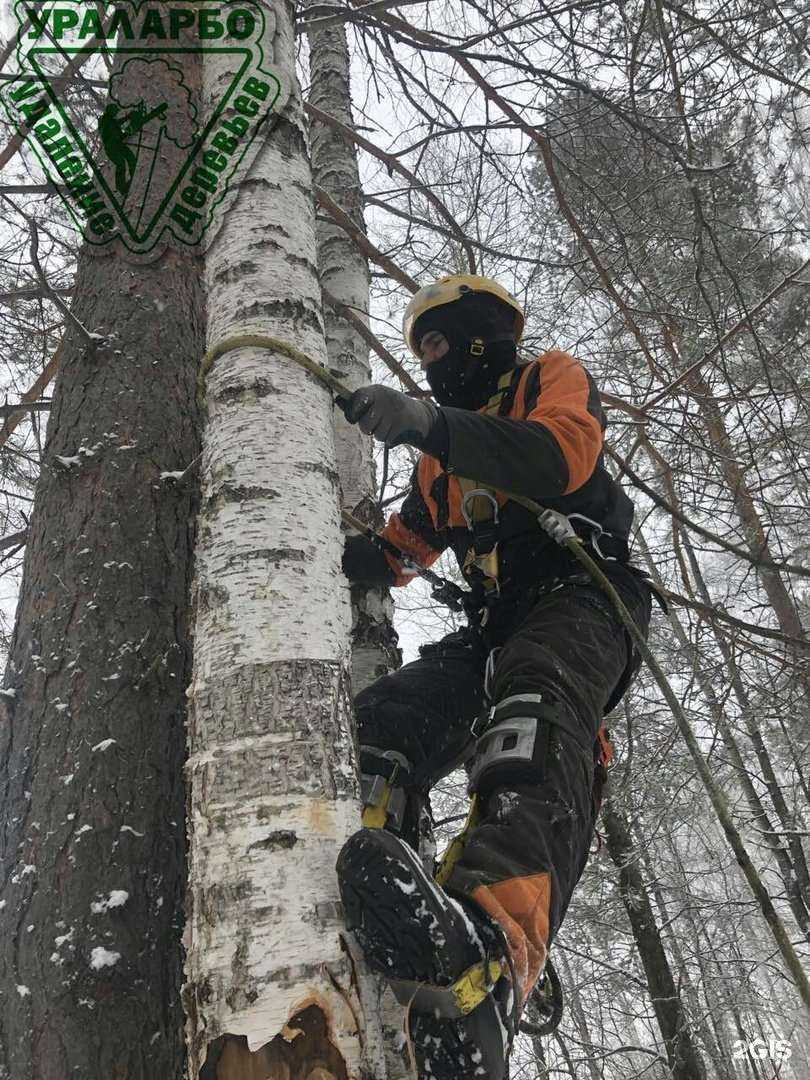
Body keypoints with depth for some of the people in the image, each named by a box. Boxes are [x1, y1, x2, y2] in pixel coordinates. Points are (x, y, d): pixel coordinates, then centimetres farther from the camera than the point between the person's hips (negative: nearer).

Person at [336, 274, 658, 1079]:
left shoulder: (555, 378, 11)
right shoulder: (441, 460, 32)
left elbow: (562, 455, -14)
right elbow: (392, 555, 34)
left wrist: (431, 424, -28)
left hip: (581, 597, -6)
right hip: (497, 624, 6)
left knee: (534, 711, -38)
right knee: (377, 722, -21)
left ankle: (490, 944, -62)